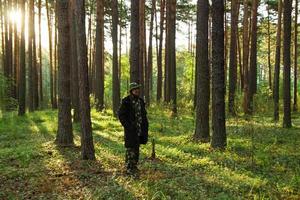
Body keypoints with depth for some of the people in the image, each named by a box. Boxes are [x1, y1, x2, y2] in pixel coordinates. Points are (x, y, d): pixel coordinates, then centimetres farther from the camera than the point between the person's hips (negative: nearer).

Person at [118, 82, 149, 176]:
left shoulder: (140, 101, 10)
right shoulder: (126, 101, -10)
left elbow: (144, 114, 17)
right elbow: (121, 115, -11)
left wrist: (145, 126, 8)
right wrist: (127, 126, -16)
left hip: (139, 130, 7)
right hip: (130, 130, -7)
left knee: (136, 149, 14)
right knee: (130, 150, -3)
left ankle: (134, 167, 26)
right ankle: (129, 169, 5)